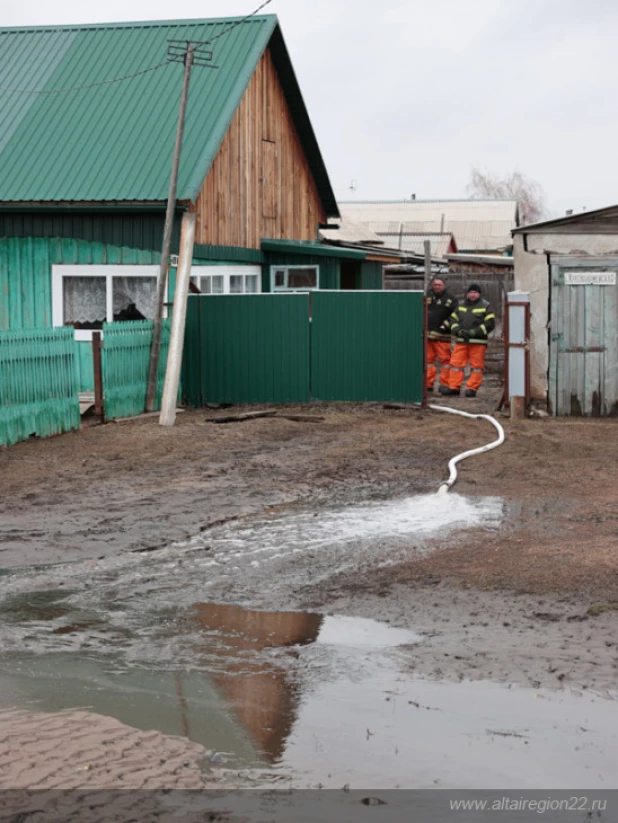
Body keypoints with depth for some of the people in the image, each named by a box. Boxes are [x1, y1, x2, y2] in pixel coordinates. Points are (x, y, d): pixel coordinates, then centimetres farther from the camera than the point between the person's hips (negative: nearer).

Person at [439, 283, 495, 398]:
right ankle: (454, 387, 5)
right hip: (461, 341, 4)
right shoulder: (461, 306, 15)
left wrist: (474, 332, -14)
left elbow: (490, 323, -6)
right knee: (456, 363, 0)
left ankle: (472, 388, 2)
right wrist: (458, 330, -5)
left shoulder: (485, 306, 2)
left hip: (478, 342, -4)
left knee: (476, 366, -3)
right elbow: (452, 319, 15)